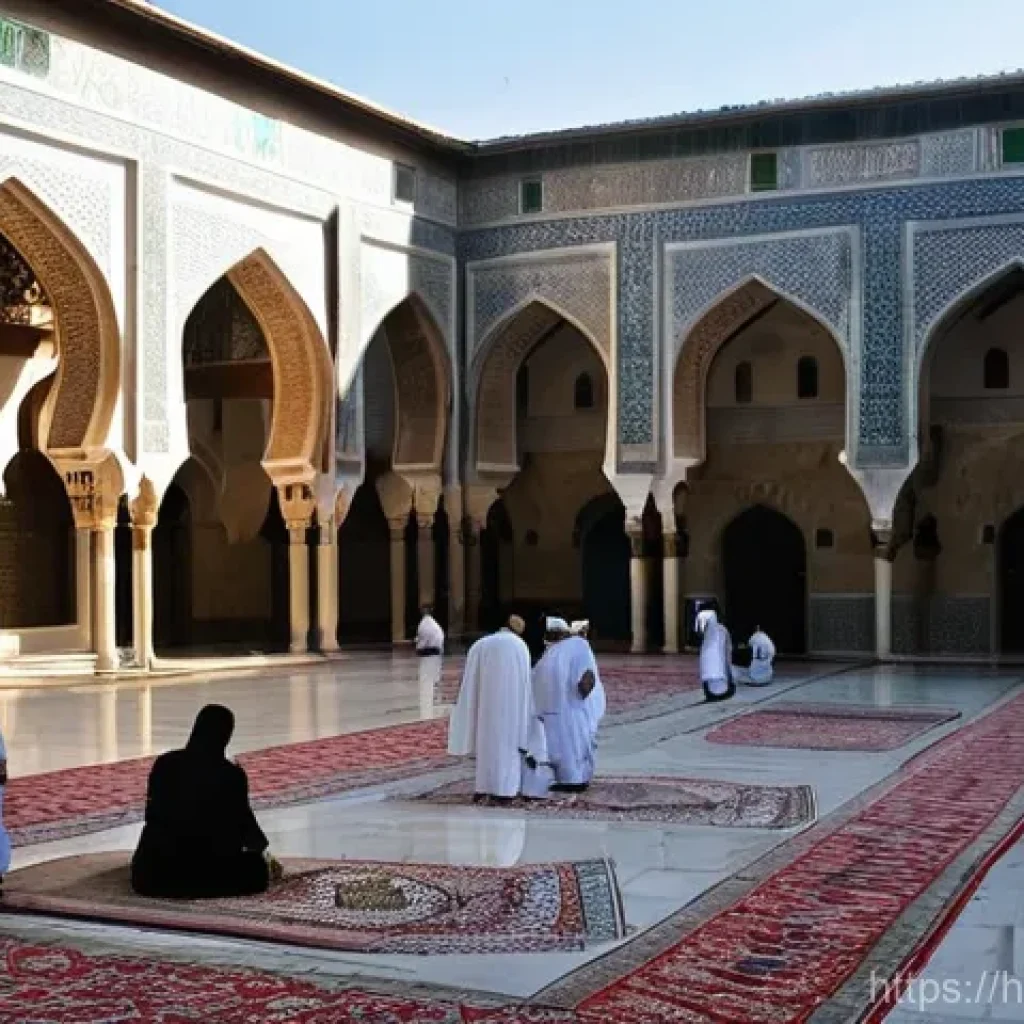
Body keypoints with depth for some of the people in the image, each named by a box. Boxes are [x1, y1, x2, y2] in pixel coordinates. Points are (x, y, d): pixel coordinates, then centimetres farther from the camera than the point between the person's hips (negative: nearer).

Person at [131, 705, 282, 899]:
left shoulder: (164, 763, 0)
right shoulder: (231, 774, -8)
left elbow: (153, 814, 12)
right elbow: (243, 820, 9)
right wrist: (265, 854, 29)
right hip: (203, 872, -1)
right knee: (258, 869, 23)